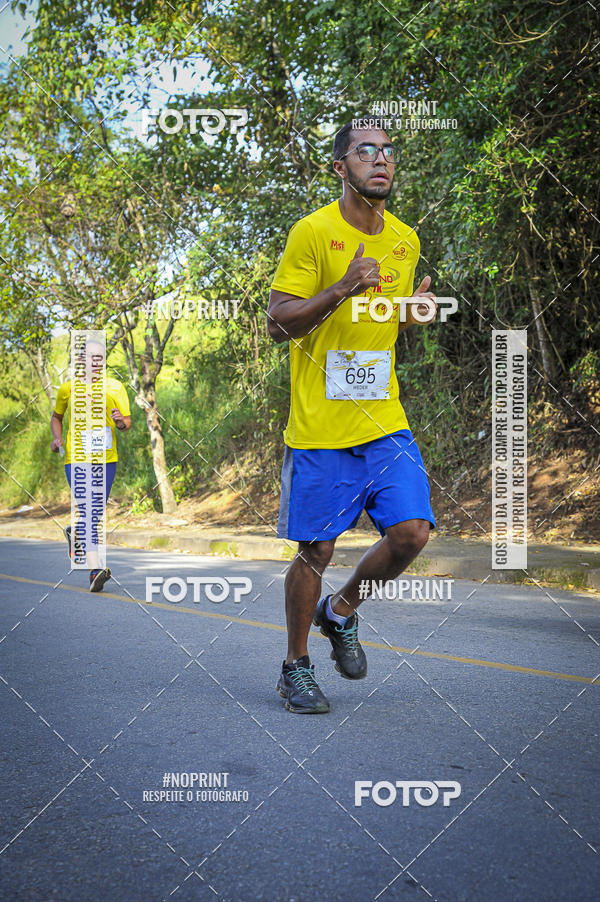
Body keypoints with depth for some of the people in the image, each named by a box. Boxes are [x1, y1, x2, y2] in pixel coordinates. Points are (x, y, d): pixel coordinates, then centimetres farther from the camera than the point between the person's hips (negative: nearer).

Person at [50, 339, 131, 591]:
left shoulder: (115, 387, 4)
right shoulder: (68, 388, 4)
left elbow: (127, 423, 4)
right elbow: (56, 417, 20)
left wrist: (121, 422, -19)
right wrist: (57, 437, 2)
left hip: (106, 459, 2)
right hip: (77, 457, -2)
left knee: (98, 512, 12)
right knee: (87, 511, -15)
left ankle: (75, 533, 44)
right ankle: (95, 569, -18)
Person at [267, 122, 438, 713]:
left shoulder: (405, 240, 12)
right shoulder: (312, 232, -7)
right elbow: (277, 323, -9)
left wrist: (413, 312, 2)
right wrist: (342, 289, -22)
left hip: (385, 422, 5)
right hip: (319, 427, -5)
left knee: (411, 532, -8)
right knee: (314, 551, 2)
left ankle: (341, 611, 21)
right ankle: (295, 668, 23)